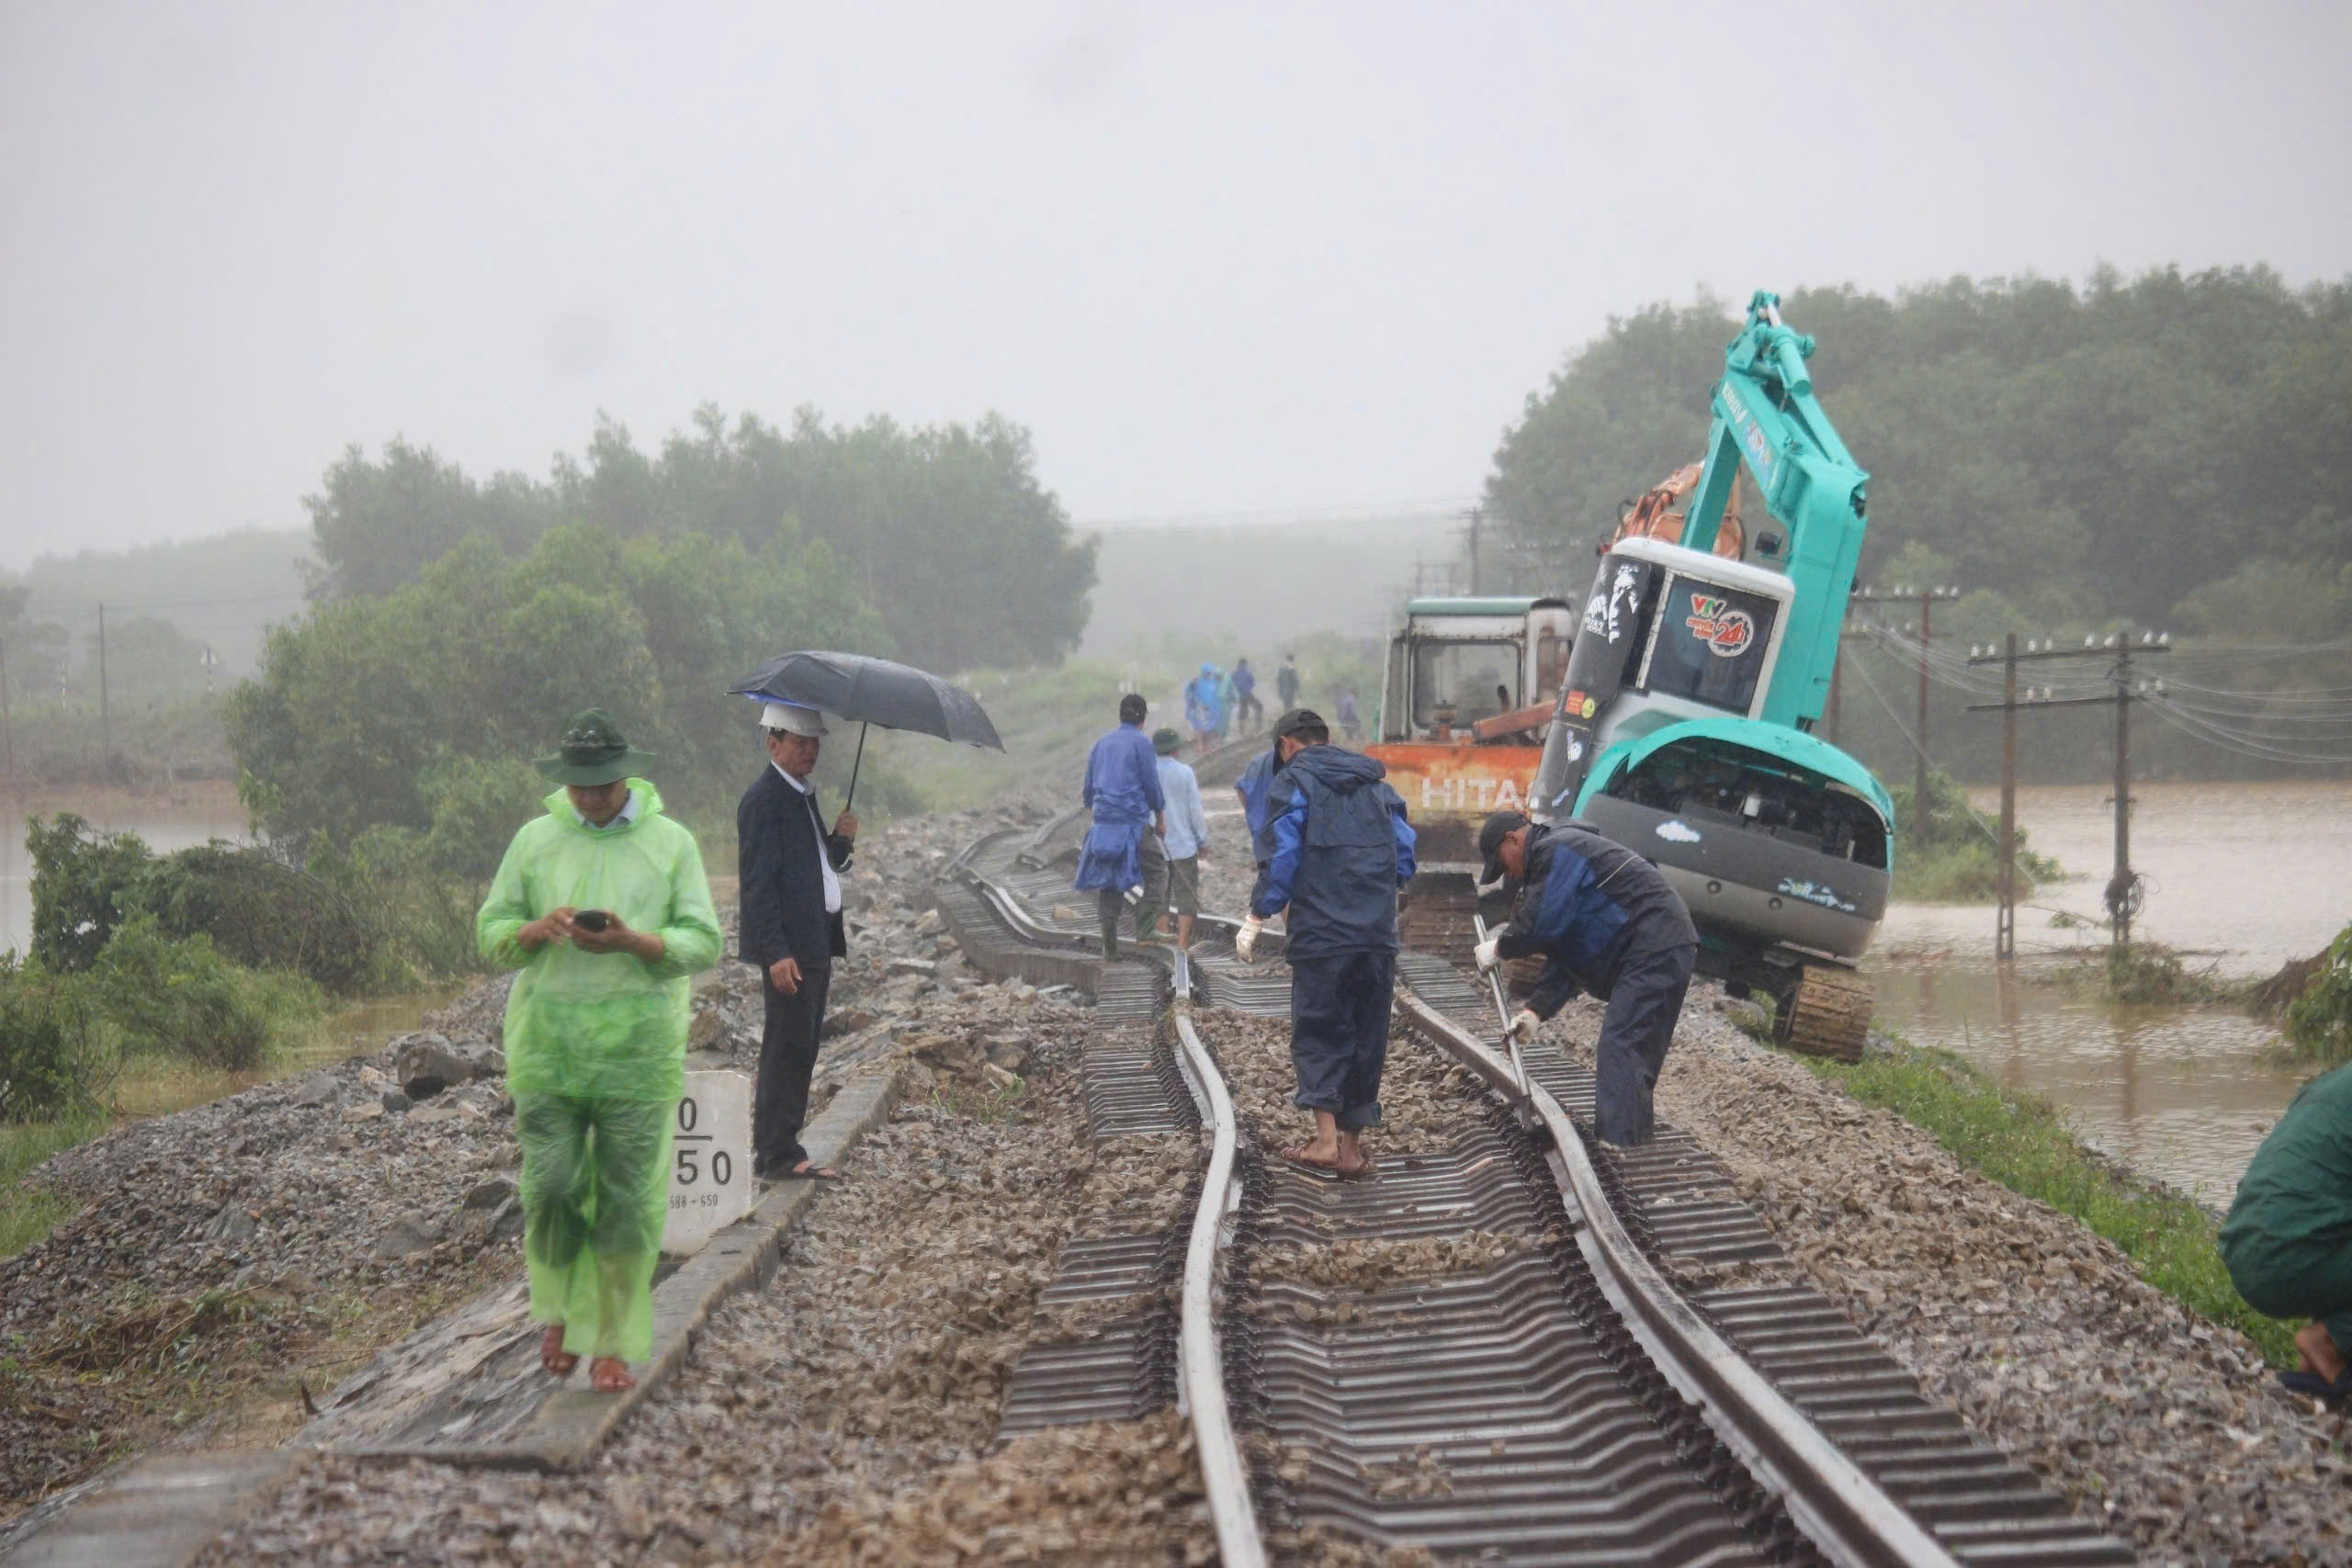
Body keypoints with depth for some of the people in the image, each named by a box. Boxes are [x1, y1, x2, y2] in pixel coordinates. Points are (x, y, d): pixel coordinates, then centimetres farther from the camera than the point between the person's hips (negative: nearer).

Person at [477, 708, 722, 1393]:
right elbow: (490, 933, 7)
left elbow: (702, 944, -1)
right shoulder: (536, 840, 6)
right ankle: (560, 1309, 22)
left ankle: (612, 1344, 11)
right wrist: (538, 929, -15)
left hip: (638, 1047, -1)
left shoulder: (671, 843, 3)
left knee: (628, 1200, 0)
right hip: (548, 1046, 1)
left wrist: (633, 940, -18)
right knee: (550, 1188, -3)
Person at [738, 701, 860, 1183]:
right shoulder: (763, 800, -12)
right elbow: (757, 882, -18)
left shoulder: (802, 795, 17)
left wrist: (841, 840, 2)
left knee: (801, 1051, 11)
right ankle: (777, 1156, -3)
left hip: (815, 945, 10)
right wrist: (777, 952, -23)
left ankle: (780, 1151, 17)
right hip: (788, 949, -10)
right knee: (787, 1049, -7)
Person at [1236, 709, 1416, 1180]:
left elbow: (1282, 862, -9)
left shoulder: (1293, 783, -1)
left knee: (1317, 1035, 2)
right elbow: (1406, 856, 14)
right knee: (1366, 1039, 10)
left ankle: (1326, 1139, -9)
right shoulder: (1376, 784, 16)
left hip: (1321, 934, -5)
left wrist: (1255, 921, 0)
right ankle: (1352, 1144, 12)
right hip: (1378, 937, 5)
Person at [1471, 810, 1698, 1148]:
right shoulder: (1559, 856, 26)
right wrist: (1535, 1010, 13)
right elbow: (1562, 955, 23)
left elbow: (1541, 923, -17)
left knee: (1620, 1054, -16)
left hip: (1655, 951, -11)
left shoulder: (1555, 851, -8)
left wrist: (1499, 949, 2)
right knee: (1636, 1059, 16)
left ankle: (1619, 1147, -21)